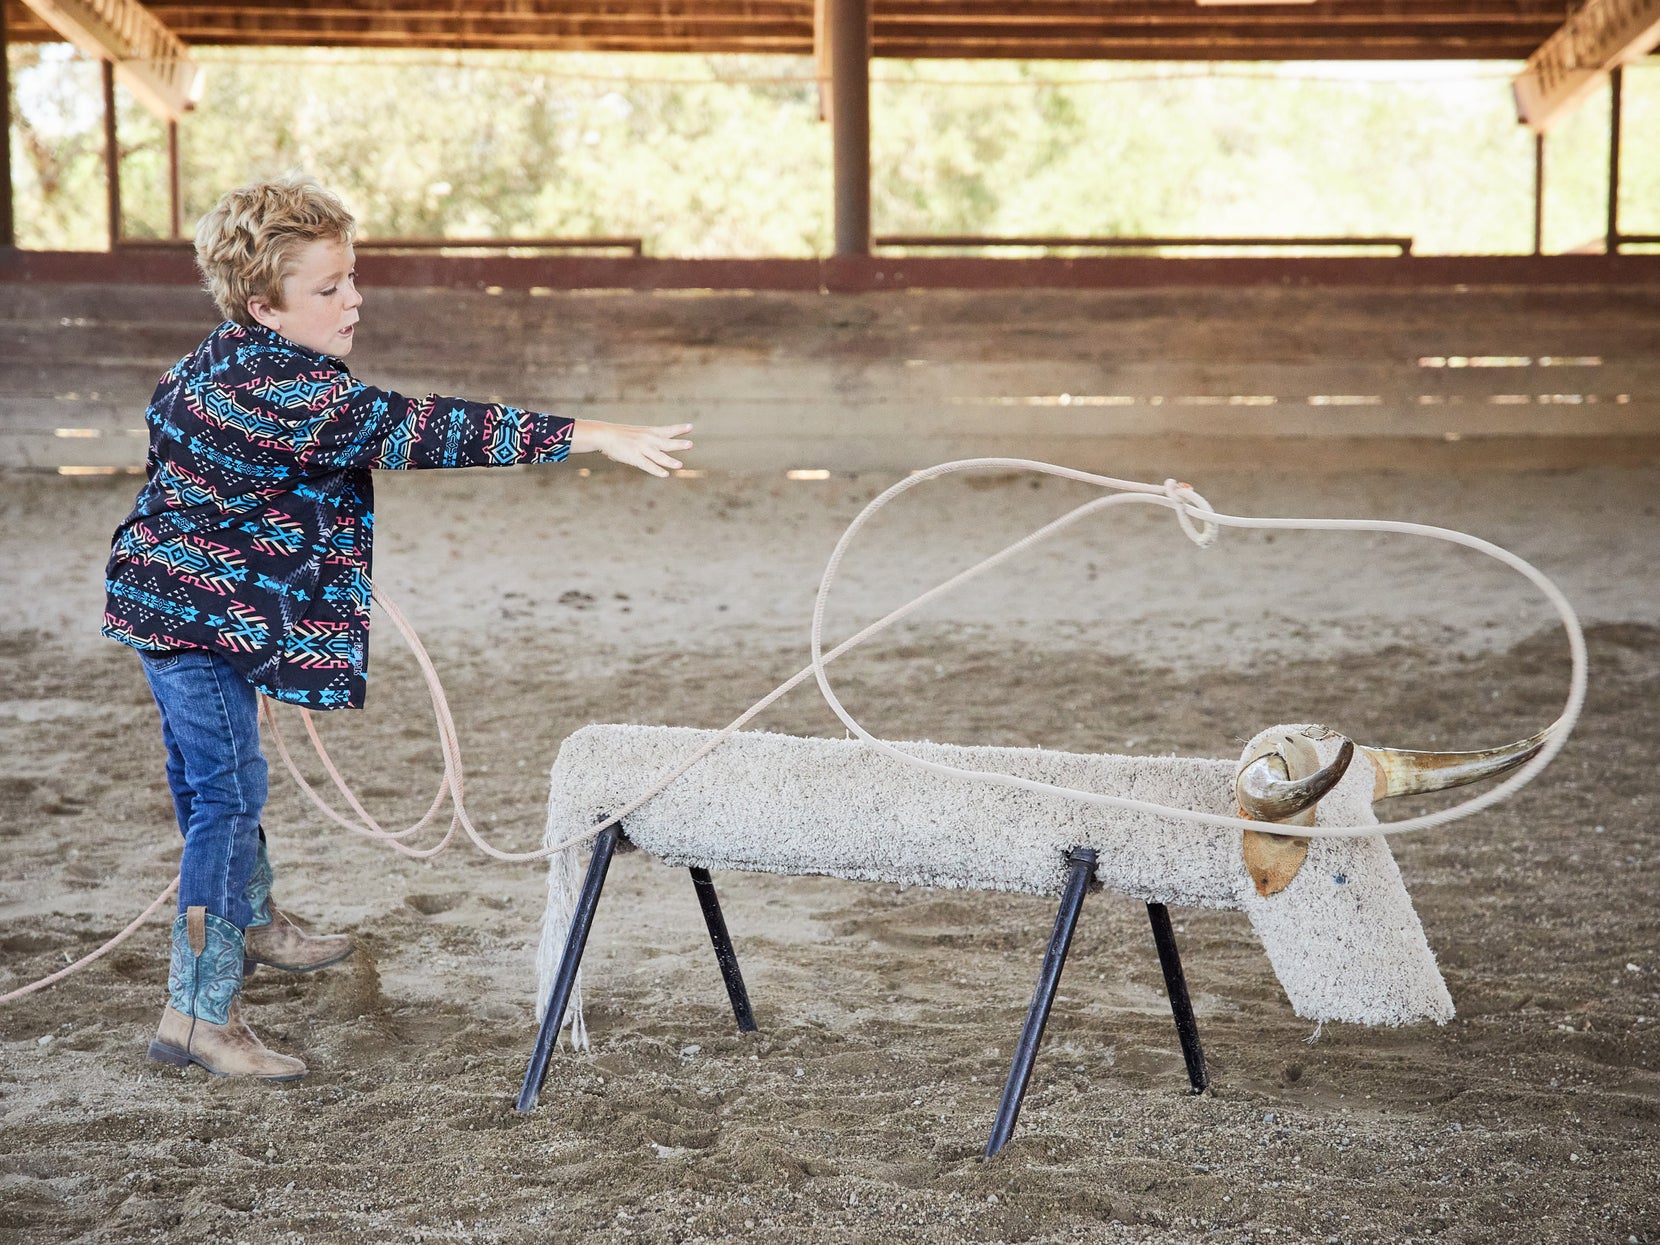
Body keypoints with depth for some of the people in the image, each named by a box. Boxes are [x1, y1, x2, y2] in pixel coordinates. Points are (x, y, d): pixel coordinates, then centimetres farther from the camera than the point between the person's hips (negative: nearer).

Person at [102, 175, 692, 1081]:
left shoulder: (222, 359, 5)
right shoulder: (288, 393, -27)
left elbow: (165, 410, 24)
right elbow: (423, 432, -33)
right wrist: (594, 436, -36)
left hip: (169, 596, 10)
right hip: (200, 619, -10)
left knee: (210, 783, 24)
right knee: (228, 798, -8)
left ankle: (255, 926, 43)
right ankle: (199, 1014, -6)